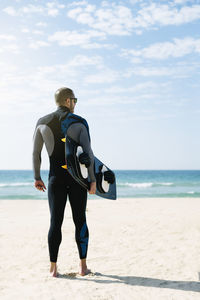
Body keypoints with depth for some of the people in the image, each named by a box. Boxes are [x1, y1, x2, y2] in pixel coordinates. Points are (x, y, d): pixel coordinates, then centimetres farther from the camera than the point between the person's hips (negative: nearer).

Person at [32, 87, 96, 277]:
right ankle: (83, 266, 12)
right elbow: (88, 153, -10)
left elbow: (35, 153, 6)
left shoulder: (42, 123, 4)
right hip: (77, 178, -1)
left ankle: (53, 268, 4)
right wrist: (92, 179, -6)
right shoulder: (79, 122, -4)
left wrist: (37, 177, 14)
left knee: (55, 222, 4)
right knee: (80, 221, 7)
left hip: (55, 178, 2)